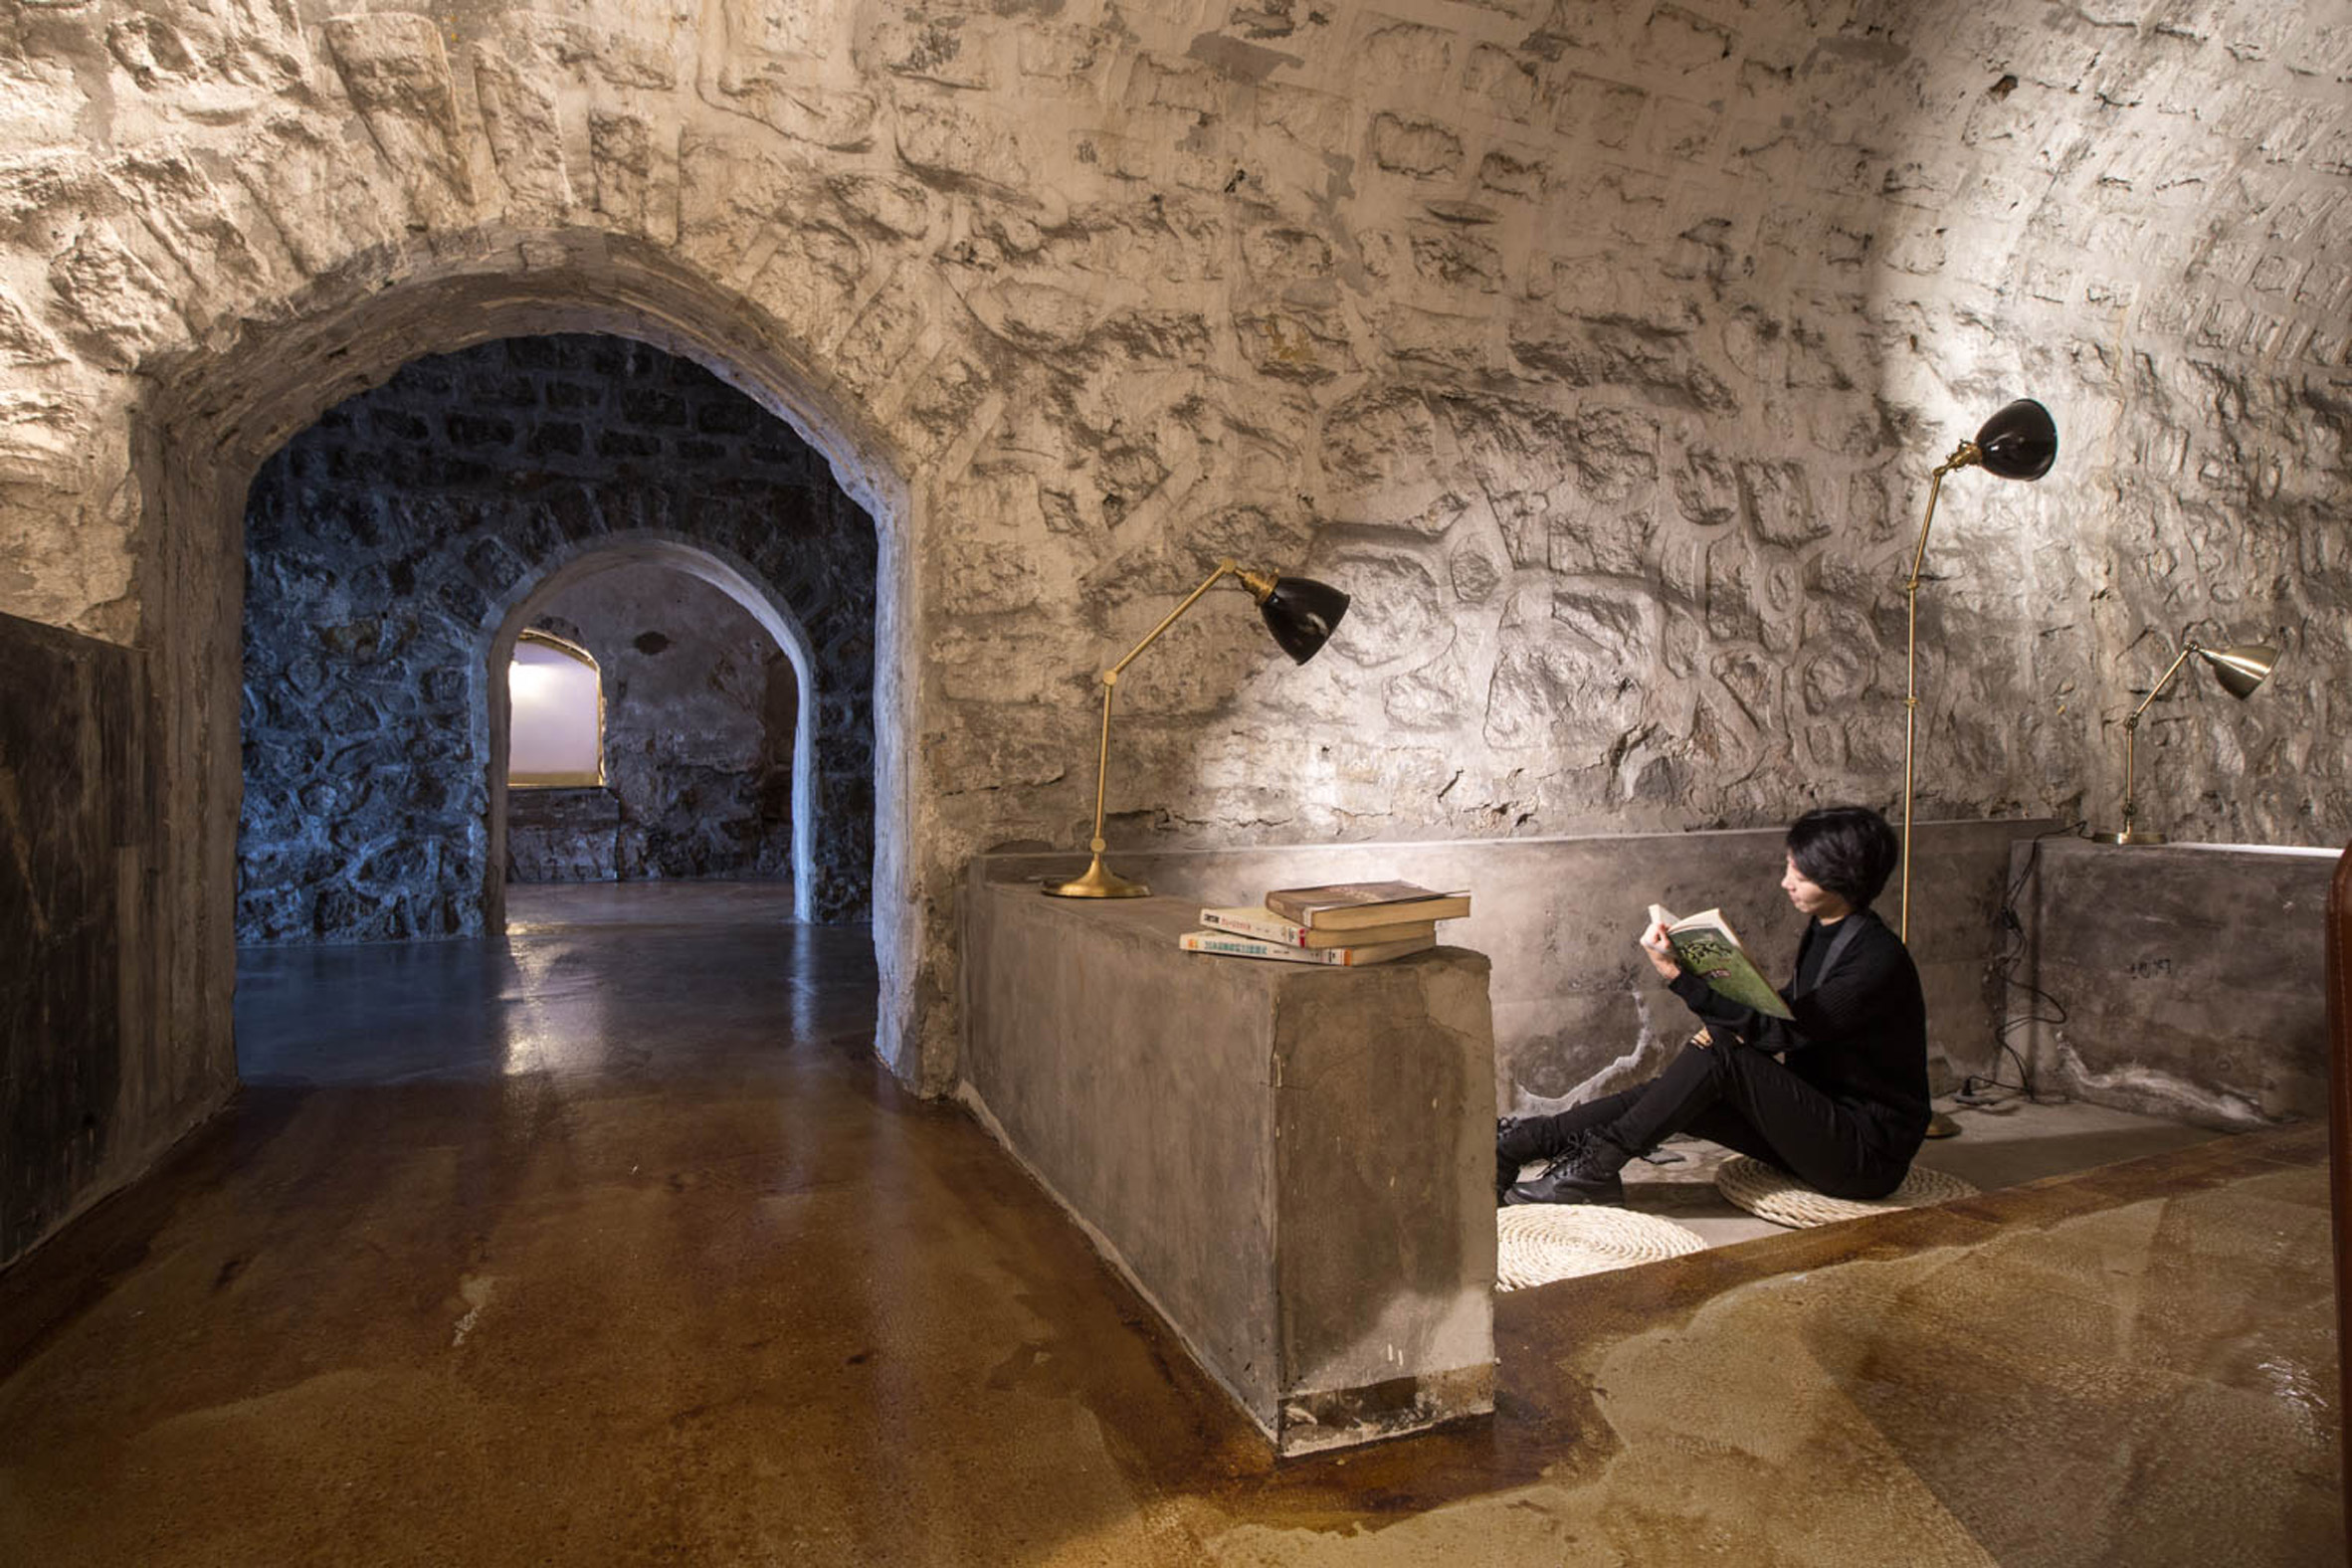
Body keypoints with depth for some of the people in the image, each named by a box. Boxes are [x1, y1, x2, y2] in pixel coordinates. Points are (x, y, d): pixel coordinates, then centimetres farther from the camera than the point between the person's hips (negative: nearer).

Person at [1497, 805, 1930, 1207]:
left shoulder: (1878, 958, -21)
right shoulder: (1824, 932, 7)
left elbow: (1784, 1032, -26)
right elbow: (1788, 1011, 16)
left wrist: (1678, 978, -31)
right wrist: (1726, 1026, -6)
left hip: (1871, 1152, -8)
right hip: (1820, 1116, 8)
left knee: (1719, 1055, -24)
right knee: (1680, 1090, -12)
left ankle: (1596, 1166, -20)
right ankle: (1523, 1141, -13)